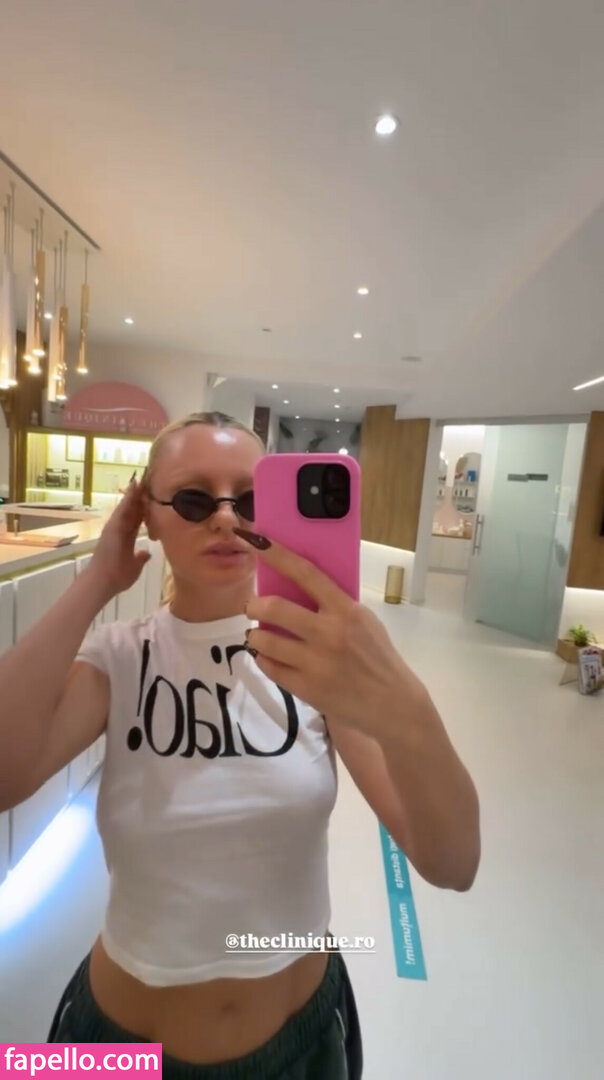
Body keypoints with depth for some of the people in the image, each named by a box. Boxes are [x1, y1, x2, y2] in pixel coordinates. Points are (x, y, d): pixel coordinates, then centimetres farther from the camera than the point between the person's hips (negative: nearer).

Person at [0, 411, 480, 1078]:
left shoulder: (315, 652, -17)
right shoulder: (118, 657, -15)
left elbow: (452, 865, -25)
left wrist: (405, 716, -46)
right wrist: (95, 584, -26)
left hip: (302, 1024, 1)